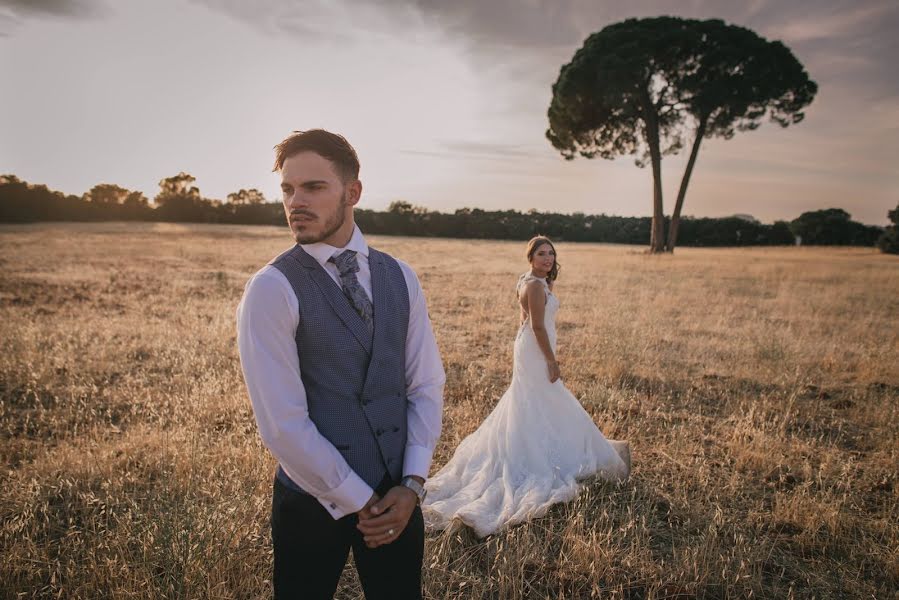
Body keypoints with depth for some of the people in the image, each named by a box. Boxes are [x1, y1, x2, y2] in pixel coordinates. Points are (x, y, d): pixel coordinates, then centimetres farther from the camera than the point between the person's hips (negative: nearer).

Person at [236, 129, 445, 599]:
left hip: (396, 494, 4)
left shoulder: (400, 278, 0)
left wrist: (412, 483, -7)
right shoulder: (270, 290, -14)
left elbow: (426, 386, 2)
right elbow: (282, 424, -17)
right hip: (314, 499, -3)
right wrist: (359, 503, -12)